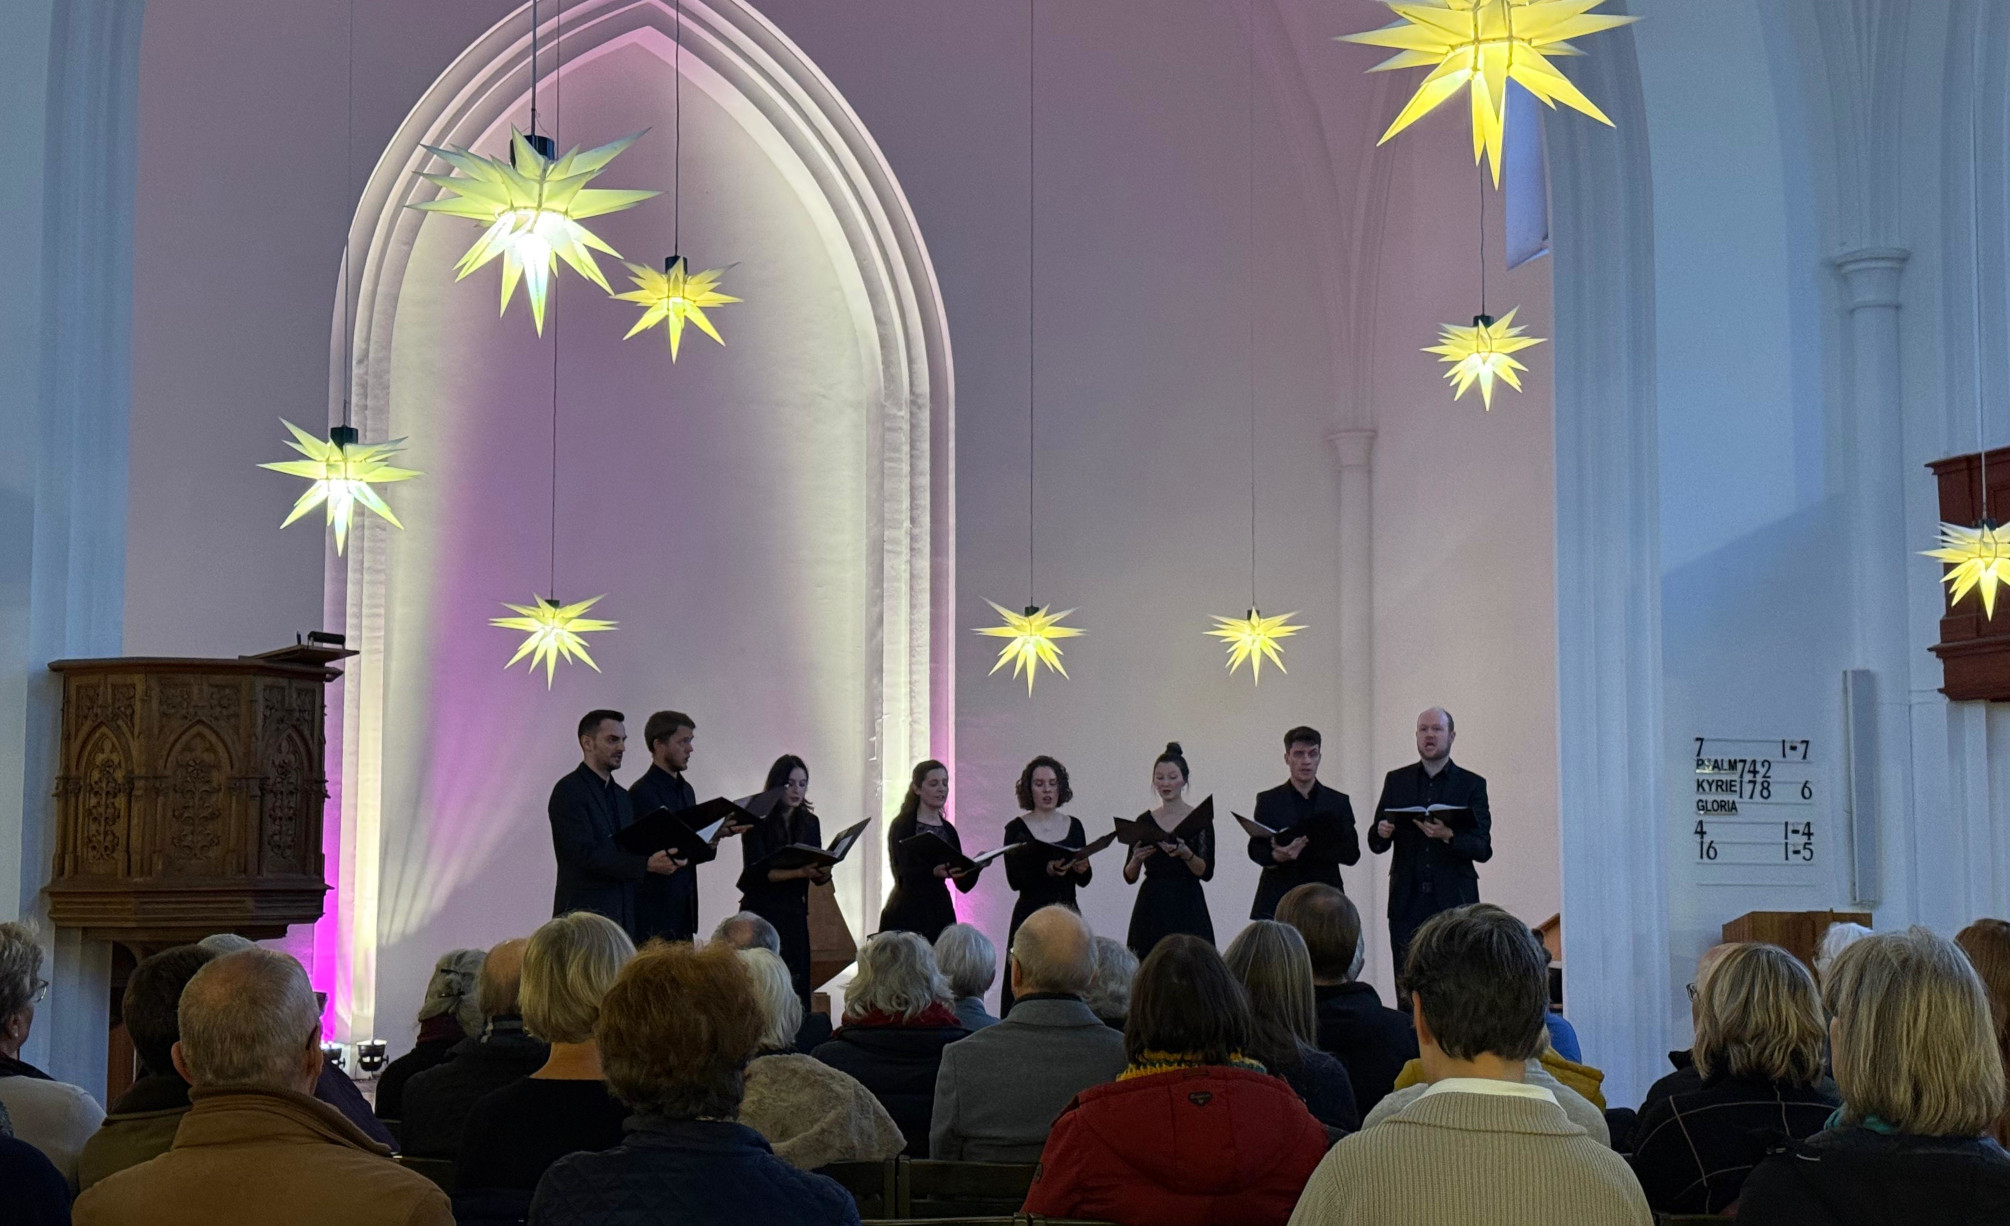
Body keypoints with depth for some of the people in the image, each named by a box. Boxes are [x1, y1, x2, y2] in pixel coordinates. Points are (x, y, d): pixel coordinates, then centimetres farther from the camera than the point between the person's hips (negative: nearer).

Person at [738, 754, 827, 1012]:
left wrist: (822, 872, -14)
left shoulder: (809, 822, 11)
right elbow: (756, 872, -14)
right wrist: (799, 872, -26)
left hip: (795, 913, 5)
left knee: (798, 986, 1)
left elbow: (819, 877, 10)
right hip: (762, 911, -5)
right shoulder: (758, 821, -4)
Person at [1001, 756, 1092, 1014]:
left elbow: (1084, 881, 11)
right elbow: (1014, 880, -8)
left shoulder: (1074, 826, 11)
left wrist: (1081, 868, -11)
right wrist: (1047, 870, -23)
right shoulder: (1017, 829, 0)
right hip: (1031, 915, -3)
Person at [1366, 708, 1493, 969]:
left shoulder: (1472, 785, 7)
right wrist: (1382, 833, -12)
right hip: (1408, 903, 1)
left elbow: (1483, 849, 0)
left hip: (1454, 901, -1)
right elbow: (1375, 845, 12)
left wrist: (1448, 836, -18)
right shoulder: (1397, 780, 13)